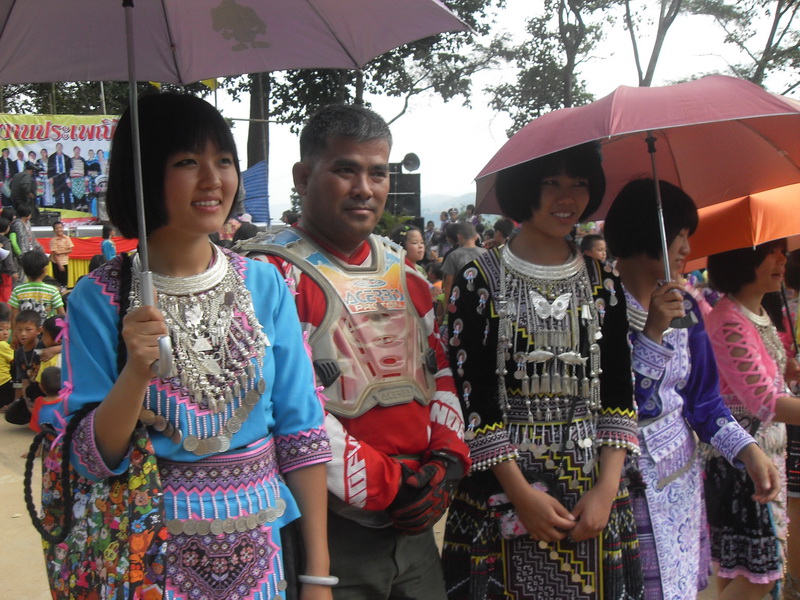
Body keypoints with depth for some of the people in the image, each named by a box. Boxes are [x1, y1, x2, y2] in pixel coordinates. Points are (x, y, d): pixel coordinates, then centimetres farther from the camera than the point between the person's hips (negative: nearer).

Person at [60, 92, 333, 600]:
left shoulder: (265, 285, -3)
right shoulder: (101, 298, -8)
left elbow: (301, 433, -1)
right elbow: (94, 460, -9)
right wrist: (137, 369, -25)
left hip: (260, 542, 2)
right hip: (151, 551, -2)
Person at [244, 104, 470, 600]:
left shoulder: (405, 271, 12)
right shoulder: (276, 274, -11)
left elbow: (439, 371, 15)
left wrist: (446, 457, 0)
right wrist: (382, 485, -16)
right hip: (326, 527, -6)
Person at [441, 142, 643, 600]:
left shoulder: (603, 282, 7)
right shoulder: (480, 280, -5)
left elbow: (619, 393, 4)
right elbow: (470, 396, -9)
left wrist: (608, 487, -8)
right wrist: (522, 493, -14)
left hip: (594, 488, 3)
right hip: (503, 489, -3)